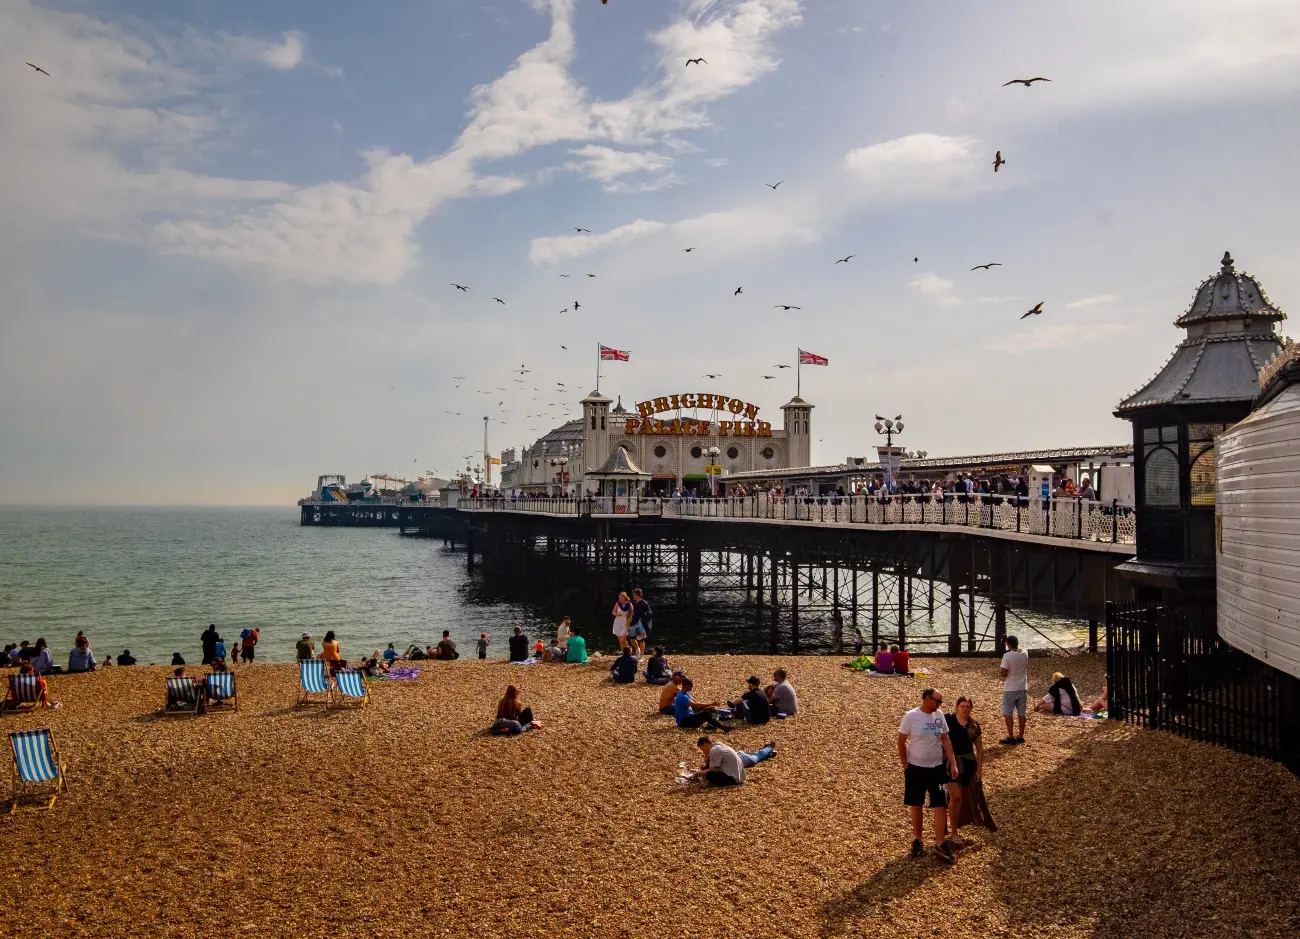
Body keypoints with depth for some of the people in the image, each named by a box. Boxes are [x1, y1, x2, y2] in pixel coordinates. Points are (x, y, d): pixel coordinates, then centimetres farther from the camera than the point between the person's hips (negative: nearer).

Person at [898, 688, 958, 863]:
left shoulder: (939, 715, -1)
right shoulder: (911, 716, -14)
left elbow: (946, 740, 4)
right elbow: (901, 742, -6)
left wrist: (953, 764, 0)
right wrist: (905, 765, -5)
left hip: (938, 768, 3)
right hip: (916, 768, -3)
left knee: (941, 805, -1)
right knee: (916, 806, 11)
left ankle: (940, 844, 7)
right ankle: (917, 840, 26)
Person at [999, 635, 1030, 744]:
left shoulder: (1007, 656, -19)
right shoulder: (1025, 653, -1)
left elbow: (1004, 674, -18)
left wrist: (1000, 671, 3)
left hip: (1010, 689, -5)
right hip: (1023, 688, 5)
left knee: (1008, 713, 5)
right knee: (1022, 713, 12)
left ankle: (1010, 737, 6)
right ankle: (1020, 736, 18)